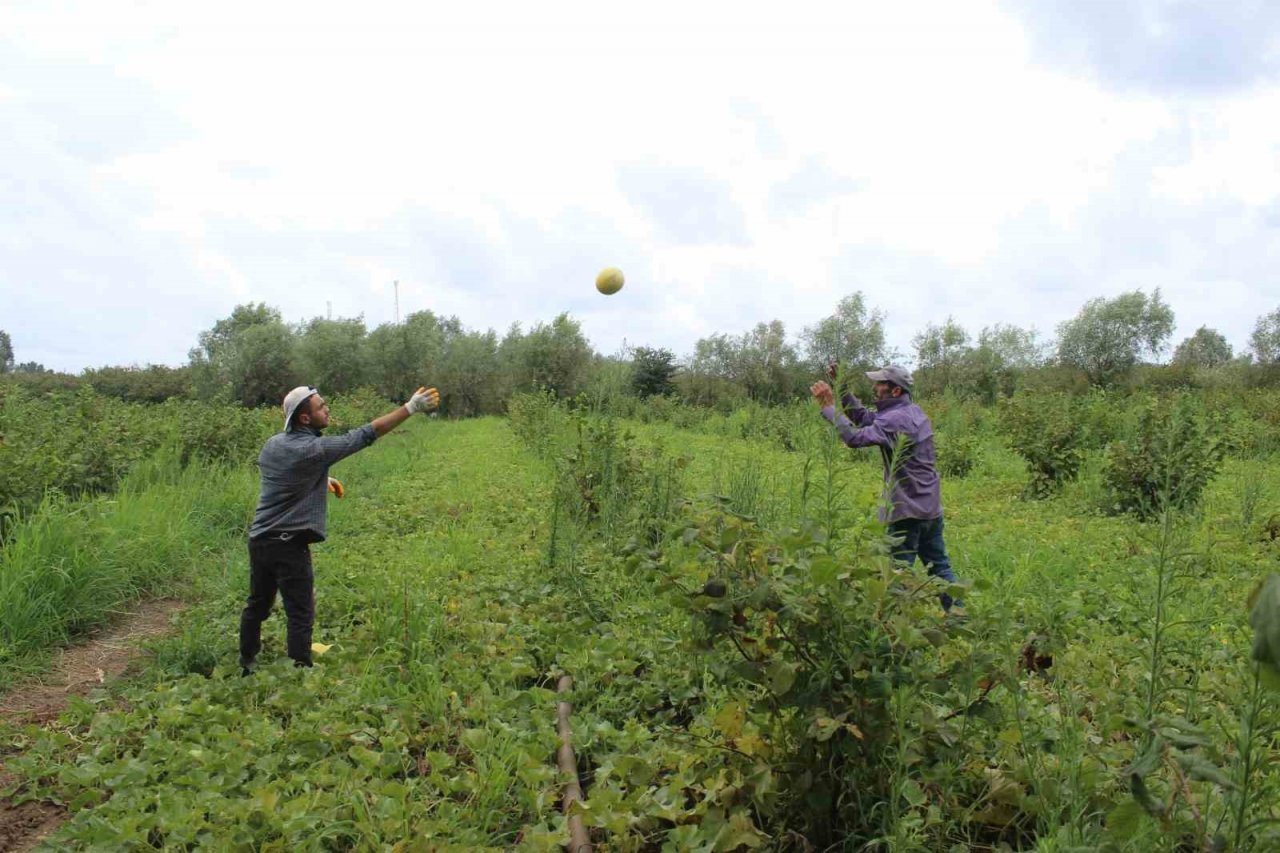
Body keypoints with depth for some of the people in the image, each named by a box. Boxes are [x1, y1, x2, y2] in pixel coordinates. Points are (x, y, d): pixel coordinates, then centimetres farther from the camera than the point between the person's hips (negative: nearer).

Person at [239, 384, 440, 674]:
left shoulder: (272, 443, 5)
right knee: (301, 615, 0)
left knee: (257, 605, 21)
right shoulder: (315, 449, -18)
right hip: (289, 545, -8)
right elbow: (368, 433, -17)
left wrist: (322, 479, 21)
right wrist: (411, 408, -14)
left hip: (259, 539, 8)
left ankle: (246, 665, 35)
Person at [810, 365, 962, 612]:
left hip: (908, 510, -9)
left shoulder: (895, 420, -19)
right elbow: (864, 417, 13)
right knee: (939, 567, 17)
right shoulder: (914, 411, 11)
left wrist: (829, 407, -21)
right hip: (931, 506, 9)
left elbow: (856, 436, -30)